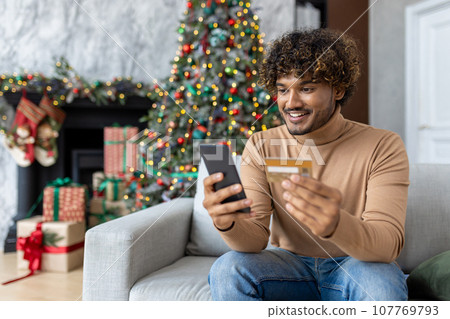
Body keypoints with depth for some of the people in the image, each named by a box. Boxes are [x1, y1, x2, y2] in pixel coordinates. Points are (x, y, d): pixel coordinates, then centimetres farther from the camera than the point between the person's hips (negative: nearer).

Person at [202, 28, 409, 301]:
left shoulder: (383, 147, -12)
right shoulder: (261, 147, -5)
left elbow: (389, 244, -23)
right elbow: (257, 237, -11)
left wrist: (335, 224, -45)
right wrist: (228, 224, -36)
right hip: (290, 263, 2)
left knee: (380, 282, -34)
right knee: (228, 269, -26)